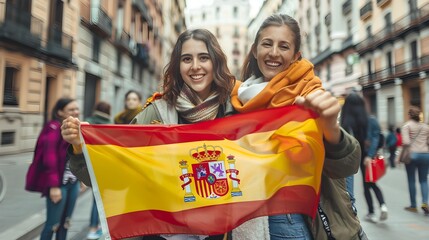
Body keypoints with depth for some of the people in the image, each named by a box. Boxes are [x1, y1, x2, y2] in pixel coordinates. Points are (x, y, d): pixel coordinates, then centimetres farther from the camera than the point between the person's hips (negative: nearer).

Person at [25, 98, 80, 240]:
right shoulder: (54, 128, -13)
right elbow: (49, 158, -19)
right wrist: (54, 185, -21)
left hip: (73, 182, 7)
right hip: (59, 183, -7)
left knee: (65, 221, 16)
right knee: (53, 223, 3)